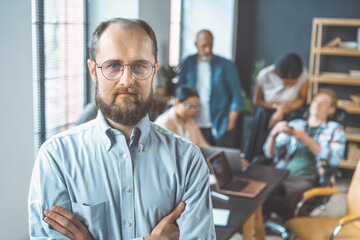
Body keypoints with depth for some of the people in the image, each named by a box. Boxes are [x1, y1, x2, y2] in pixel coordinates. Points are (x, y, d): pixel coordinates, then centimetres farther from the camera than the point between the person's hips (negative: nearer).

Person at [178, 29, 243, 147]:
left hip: (221, 128, -2)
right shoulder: (189, 63, 7)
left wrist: (231, 122, -6)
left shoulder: (226, 65, 0)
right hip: (196, 127, 2)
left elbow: (236, 95, 1)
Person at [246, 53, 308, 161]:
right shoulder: (264, 75, -20)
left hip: (289, 116, 0)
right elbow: (256, 100, -4)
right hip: (265, 114, 0)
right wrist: (277, 106, -15)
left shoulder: (303, 74, -19)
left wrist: (282, 111, -17)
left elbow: (301, 99, -4)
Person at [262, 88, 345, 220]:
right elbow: (269, 153, 16)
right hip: (283, 174, 3)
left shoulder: (335, 129, 17)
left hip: (307, 179, -3)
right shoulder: (295, 124, 23)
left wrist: (307, 141, -11)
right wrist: (273, 133, -5)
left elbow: (334, 159, -2)